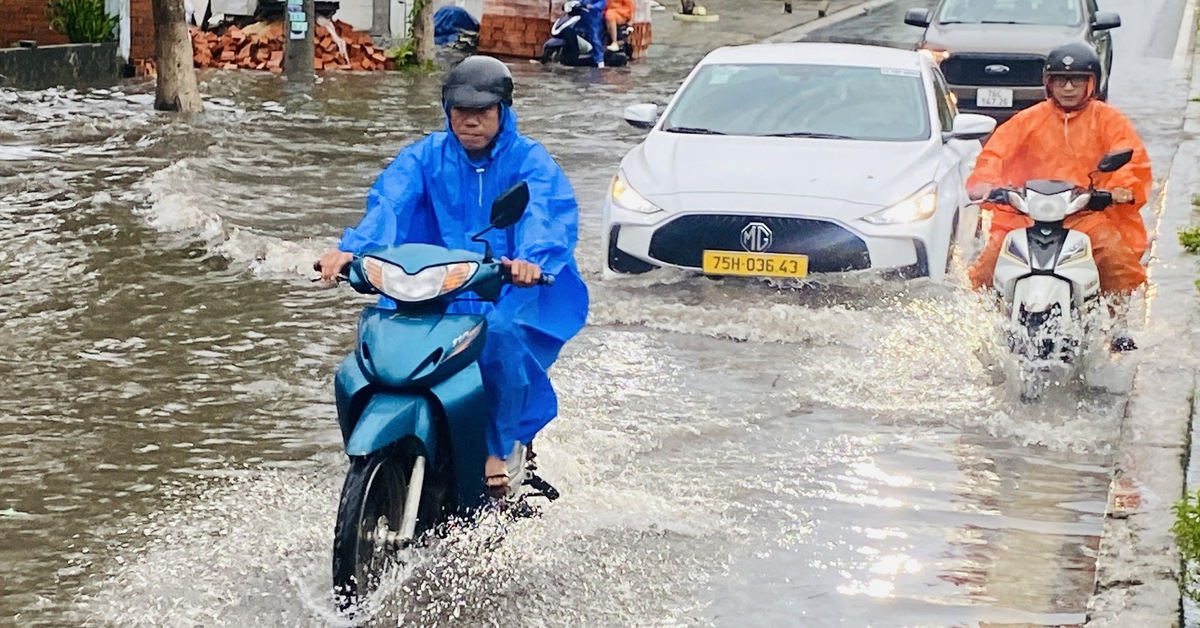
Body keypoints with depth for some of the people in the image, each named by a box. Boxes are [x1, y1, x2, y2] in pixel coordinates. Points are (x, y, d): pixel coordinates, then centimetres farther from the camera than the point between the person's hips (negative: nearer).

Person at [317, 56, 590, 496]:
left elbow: (545, 215, -18)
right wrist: (352, 249, -28)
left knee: (502, 335, -33)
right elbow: (388, 204, -8)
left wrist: (531, 259, -41)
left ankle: (496, 452, -17)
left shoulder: (529, 160, 2)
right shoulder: (426, 157, 10)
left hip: (512, 293, -2)